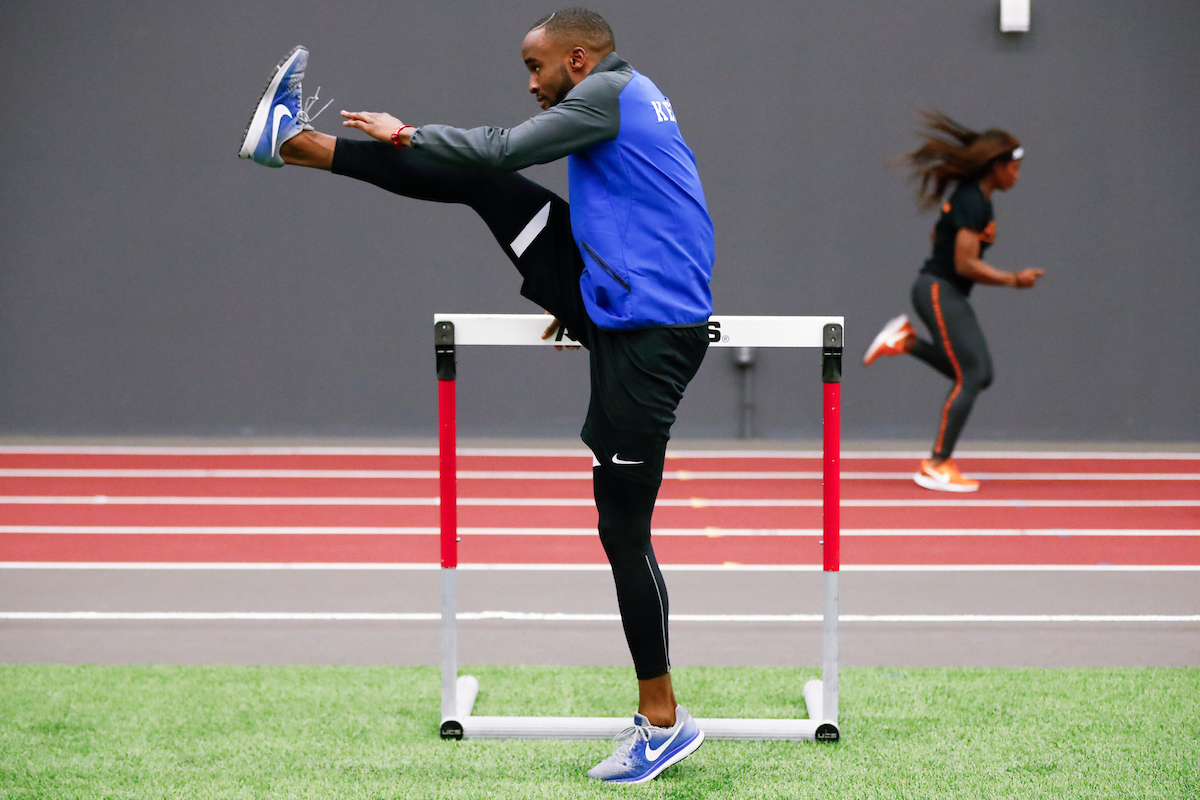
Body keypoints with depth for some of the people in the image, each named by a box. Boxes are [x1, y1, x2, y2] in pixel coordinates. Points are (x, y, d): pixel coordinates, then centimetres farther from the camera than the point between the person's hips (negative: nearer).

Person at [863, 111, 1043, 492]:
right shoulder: (973, 203, -18)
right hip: (939, 291, -10)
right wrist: (1013, 280, -16)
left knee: (978, 375, 9)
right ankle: (937, 467, -10)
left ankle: (906, 342, 13)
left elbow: (938, 234, 26)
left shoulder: (968, 196, 12)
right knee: (972, 376, -13)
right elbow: (966, 264, -22)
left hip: (946, 293, 10)